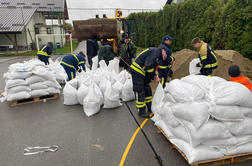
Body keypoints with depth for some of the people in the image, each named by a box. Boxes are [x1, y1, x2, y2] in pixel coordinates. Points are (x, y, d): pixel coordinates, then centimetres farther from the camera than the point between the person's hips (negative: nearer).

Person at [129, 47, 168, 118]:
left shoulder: (156, 54, 20)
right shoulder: (156, 51, -12)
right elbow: (148, 65, -23)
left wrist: (154, 77, 5)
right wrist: (154, 75, -11)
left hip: (142, 72, 11)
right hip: (137, 71, -11)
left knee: (147, 89, 16)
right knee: (140, 91, -3)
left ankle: (150, 107, 29)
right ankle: (141, 110, 9)